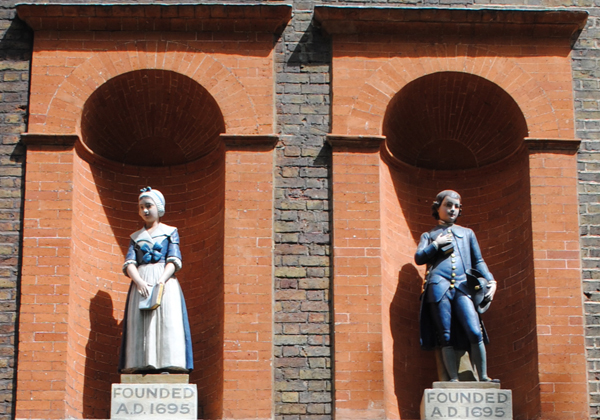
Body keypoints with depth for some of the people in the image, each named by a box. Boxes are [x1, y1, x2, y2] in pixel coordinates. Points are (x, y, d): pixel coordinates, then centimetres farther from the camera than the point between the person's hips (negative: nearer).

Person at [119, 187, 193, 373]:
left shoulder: (170, 232, 14)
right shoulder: (136, 237, 19)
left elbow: (174, 261, 2)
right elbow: (129, 264, 7)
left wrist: (162, 280, -16)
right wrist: (139, 281, -14)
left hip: (165, 282, -2)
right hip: (141, 284, 2)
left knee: (167, 321, -13)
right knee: (140, 325, -10)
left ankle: (166, 365, -18)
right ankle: (142, 365, -15)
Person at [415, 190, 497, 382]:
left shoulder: (467, 233, 27)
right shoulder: (429, 235, 22)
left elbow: (478, 261, 22)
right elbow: (419, 258, 9)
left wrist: (490, 281, 8)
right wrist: (436, 245, -1)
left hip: (463, 287, 1)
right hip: (439, 287, -1)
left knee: (475, 332, -15)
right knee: (445, 336, -6)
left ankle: (483, 376, -9)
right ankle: (454, 379, -5)